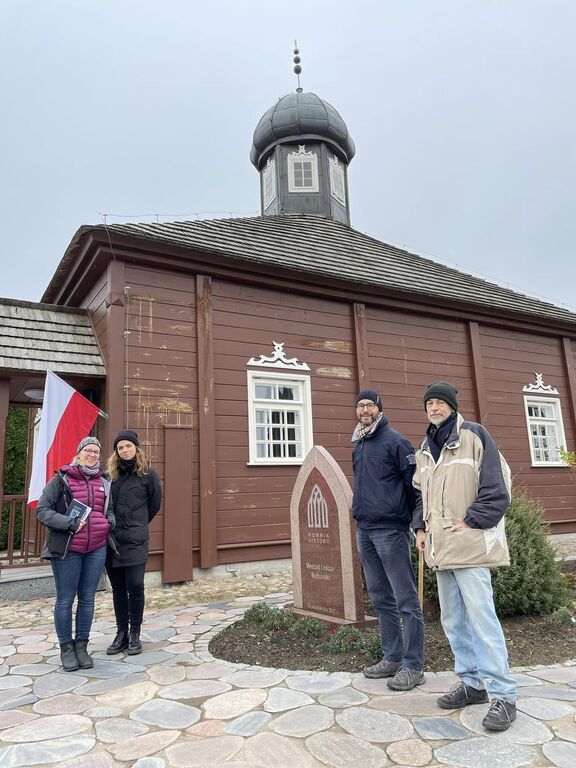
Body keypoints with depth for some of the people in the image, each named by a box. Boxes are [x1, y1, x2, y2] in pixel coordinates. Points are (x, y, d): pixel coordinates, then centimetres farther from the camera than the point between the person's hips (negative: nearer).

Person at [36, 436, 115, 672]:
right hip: (67, 549, -4)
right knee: (65, 600, 5)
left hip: (97, 549, 4)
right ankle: (66, 648, 20)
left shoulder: (104, 482, 9)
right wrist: (69, 523, -18)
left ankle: (82, 646, 24)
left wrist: (109, 522, -1)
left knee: (87, 599, 11)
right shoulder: (61, 480, -3)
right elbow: (42, 510, -7)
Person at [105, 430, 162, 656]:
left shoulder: (147, 474, -1)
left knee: (135, 586, -3)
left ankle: (135, 634, 13)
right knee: (118, 588, 11)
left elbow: (154, 504, 9)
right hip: (111, 539, 3)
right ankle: (121, 633, 23)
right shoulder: (110, 474, 7)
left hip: (135, 541, -3)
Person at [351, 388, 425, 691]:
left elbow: (413, 482, -11)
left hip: (390, 529, -8)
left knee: (405, 599, 0)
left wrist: (414, 520, -11)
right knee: (380, 597, 15)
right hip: (364, 529, 8)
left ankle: (413, 667, 9)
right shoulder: (358, 445, 15)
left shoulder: (394, 440, -8)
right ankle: (392, 658, 27)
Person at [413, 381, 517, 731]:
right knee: (453, 619, 14)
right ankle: (472, 682, 28)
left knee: (481, 617, -6)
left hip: (469, 544, -7)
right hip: (441, 546, 8)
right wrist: (421, 527, 10)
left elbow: (496, 490, -10)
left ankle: (503, 695, 6)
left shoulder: (474, 435, -6)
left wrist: (470, 521, -14)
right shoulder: (425, 448, 15)